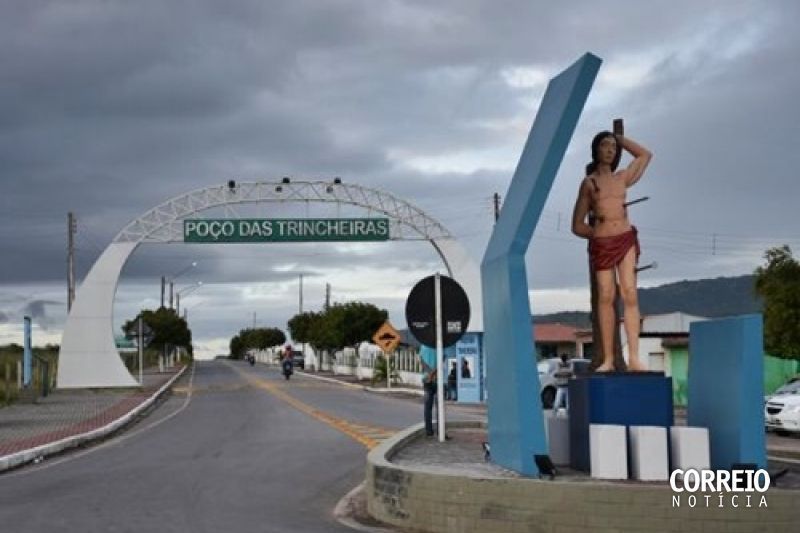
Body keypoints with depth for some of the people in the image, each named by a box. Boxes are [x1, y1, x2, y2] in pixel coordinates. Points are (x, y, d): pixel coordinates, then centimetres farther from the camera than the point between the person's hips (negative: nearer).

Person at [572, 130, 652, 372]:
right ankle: (608, 359, -2)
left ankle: (634, 358, -14)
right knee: (606, 297, -6)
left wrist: (619, 139, 31)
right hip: (601, 244, -2)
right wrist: (600, 233, 4)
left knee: (630, 295, -9)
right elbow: (577, 226, 10)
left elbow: (645, 154, 32)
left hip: (627, 239, 2)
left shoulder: (622, 179, 17)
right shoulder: (589, 183, 9)